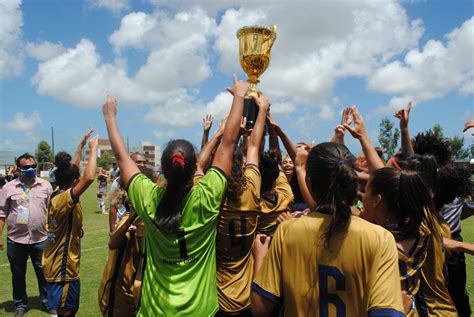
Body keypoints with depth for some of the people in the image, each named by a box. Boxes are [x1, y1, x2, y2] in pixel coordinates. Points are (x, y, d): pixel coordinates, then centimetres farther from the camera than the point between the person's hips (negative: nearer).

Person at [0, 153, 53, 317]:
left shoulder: (45, 185, 0)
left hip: (40, 239, 0)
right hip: (16, 240, 0)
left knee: (44, 273, 11)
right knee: (18, 275, 14)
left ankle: (48, 302, 27)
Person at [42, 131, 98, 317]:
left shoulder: (57, 195, 2)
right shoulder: (64, 200, -24)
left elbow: (70, 169, 16)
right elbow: (89, 178, -38)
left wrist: (82, 145, 17)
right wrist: (93, 149, -27)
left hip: (58, 266, 10)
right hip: (63, 269, -10)